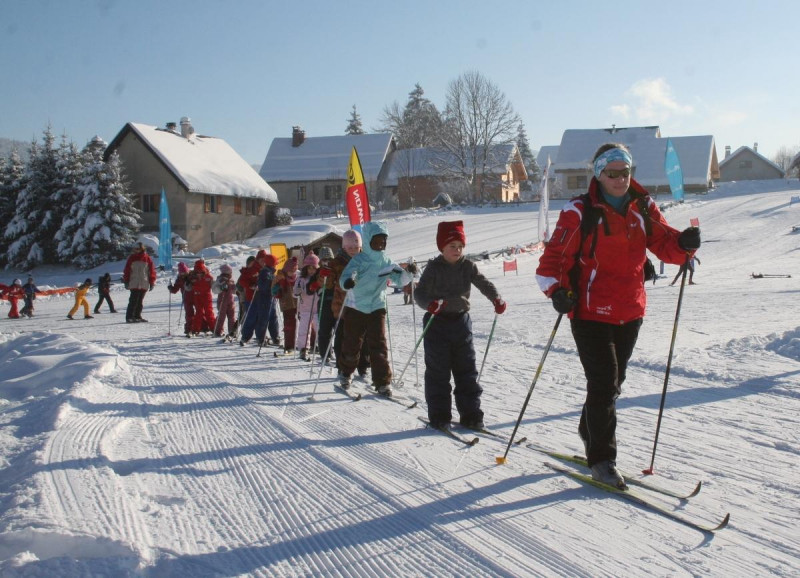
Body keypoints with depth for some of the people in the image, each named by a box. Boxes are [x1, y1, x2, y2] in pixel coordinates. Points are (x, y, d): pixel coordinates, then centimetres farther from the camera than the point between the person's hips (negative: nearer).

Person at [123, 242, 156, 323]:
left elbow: (152, 271, 7)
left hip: (144, 285, 2)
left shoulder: (147, 259, 5)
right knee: (133, 301, -9)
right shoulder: (132, 258, 4)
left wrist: (152, 283, 4)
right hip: (134, 284, -2)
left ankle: (137, 316, 17)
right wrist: (126, 281, 0)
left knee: (140, 301, 8)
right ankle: (129, 317, -6)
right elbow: (126, 271, 5)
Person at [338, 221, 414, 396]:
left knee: (379, 345, -6)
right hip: (355, 308, -2)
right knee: (351, 344, 8)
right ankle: (347, 373, 34)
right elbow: (346, 276, -26)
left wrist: (408, 273, -20)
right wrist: (348, 281, -50)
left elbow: (400, 280, 2)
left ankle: (382, 382, 0)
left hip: (377, 308, 2)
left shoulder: (386, 262, 2)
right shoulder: (359, 260, -12)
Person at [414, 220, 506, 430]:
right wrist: (430, 304, -34)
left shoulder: (468, 266, 3)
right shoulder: (434, 268, -8)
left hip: (461, 320, 4)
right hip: (437, 322, -4)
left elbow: (483, 283, -5)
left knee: (467, 369, 7)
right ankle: (439, 416, 11)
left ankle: (470, 414, 15)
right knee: (438, 371, 2)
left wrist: (496, 299, -25)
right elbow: (419, 293, -13)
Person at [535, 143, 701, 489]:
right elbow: (553, 258, -11)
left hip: (630, 313, 6)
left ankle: (590, 433, 42)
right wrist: (556, 289, -27)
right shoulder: (579, 212, -10)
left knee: (613, 382, 19)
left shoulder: (643, 208, 5)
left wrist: (684, 243, -16)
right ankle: (601, 459, 6)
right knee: (604, 384, -7)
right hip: (591, 313, -5)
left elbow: (664, 245, 6)